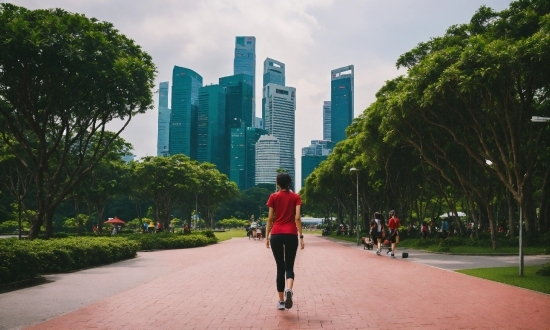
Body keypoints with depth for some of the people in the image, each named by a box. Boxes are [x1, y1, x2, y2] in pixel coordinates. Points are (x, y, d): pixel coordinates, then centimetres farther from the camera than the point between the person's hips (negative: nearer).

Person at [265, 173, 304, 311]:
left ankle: (281, 301, 9)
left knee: (280, 267, 8)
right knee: (289, 266, 8)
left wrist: (267, 237, 8)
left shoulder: (274, 197, 4)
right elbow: (297, 218, -4)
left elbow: (270, 219, 2)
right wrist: (301, 236, -2)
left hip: (276, 235, 0)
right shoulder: (296, 197, 4)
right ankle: (289, 289, -23)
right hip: (291, 235, 0)